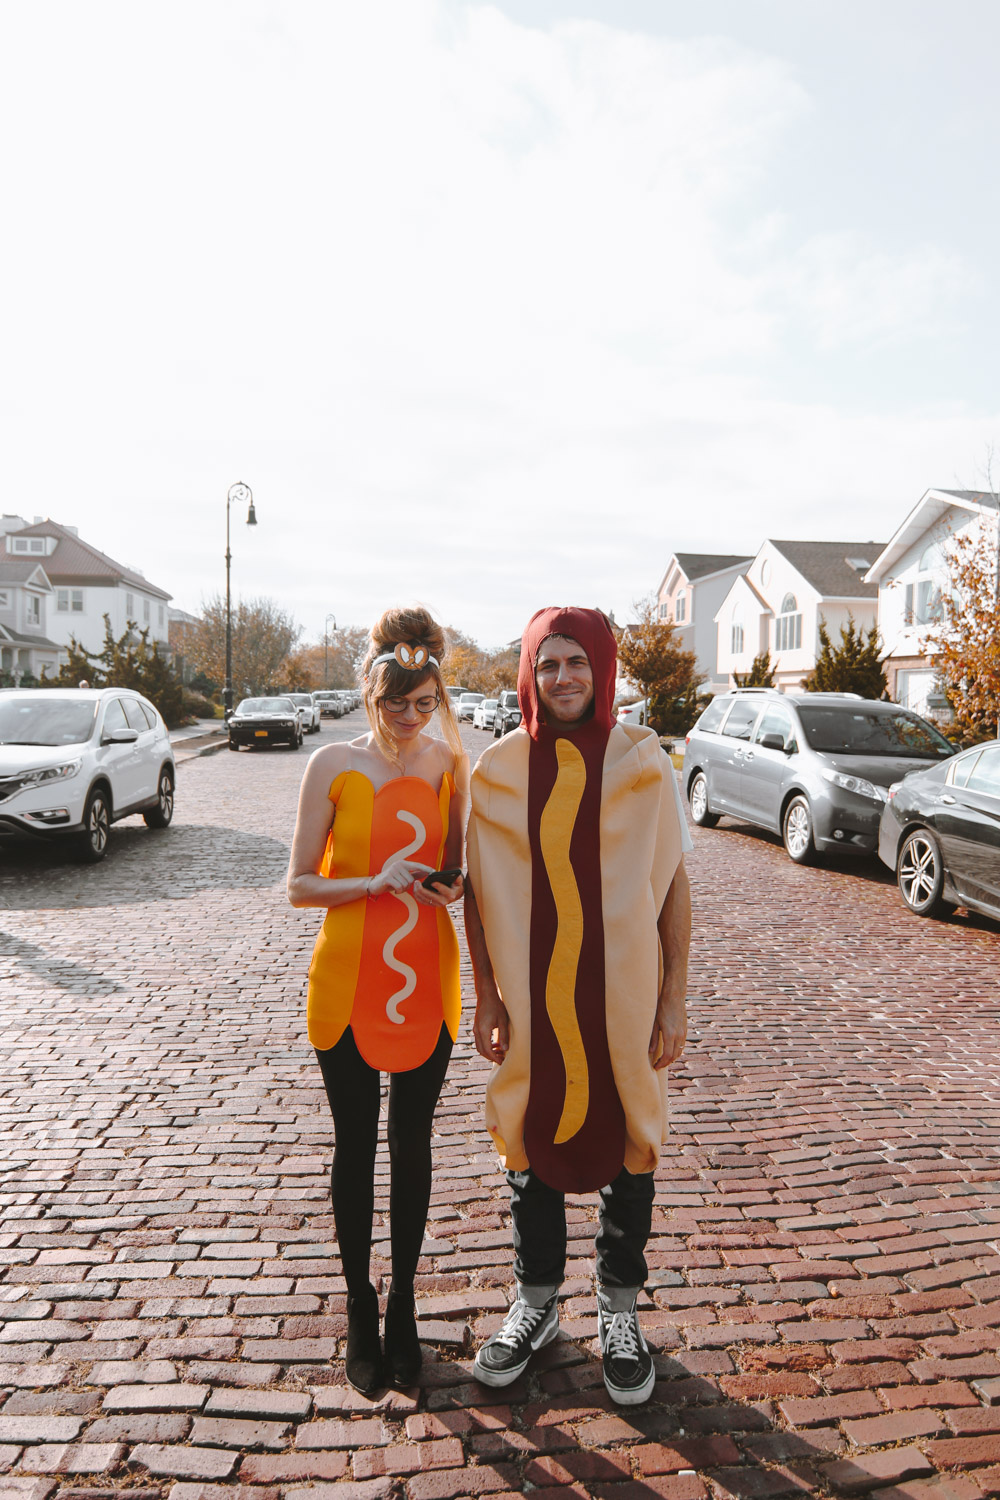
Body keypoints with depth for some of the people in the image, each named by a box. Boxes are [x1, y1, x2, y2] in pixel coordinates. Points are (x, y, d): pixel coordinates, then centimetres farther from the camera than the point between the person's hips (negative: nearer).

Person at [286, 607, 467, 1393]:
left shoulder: (449, 762, 1)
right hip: (348, 981, -2)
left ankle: (403, 1303, 33)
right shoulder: (332, 765, -8)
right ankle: (360, 1306, 31)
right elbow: (299, 885, -6)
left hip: (426, 980, 2)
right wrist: (374, 882, -22)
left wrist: (454, 885, -9)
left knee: (412, 1144, 14)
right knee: (356, 1147, 11)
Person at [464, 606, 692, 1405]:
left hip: (624, 998, -1)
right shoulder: (498, 770, -2)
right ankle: (537, 1300, 37)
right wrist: (487, 999, 0)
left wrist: (673, 1001, -5)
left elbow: (674, 884, -3)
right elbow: (480, 891, 3)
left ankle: (620, 1310, 34)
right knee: (531, 1145, 14)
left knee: (627, 1145, 12)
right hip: (531, 1000, 1)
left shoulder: (644, 763, -6)